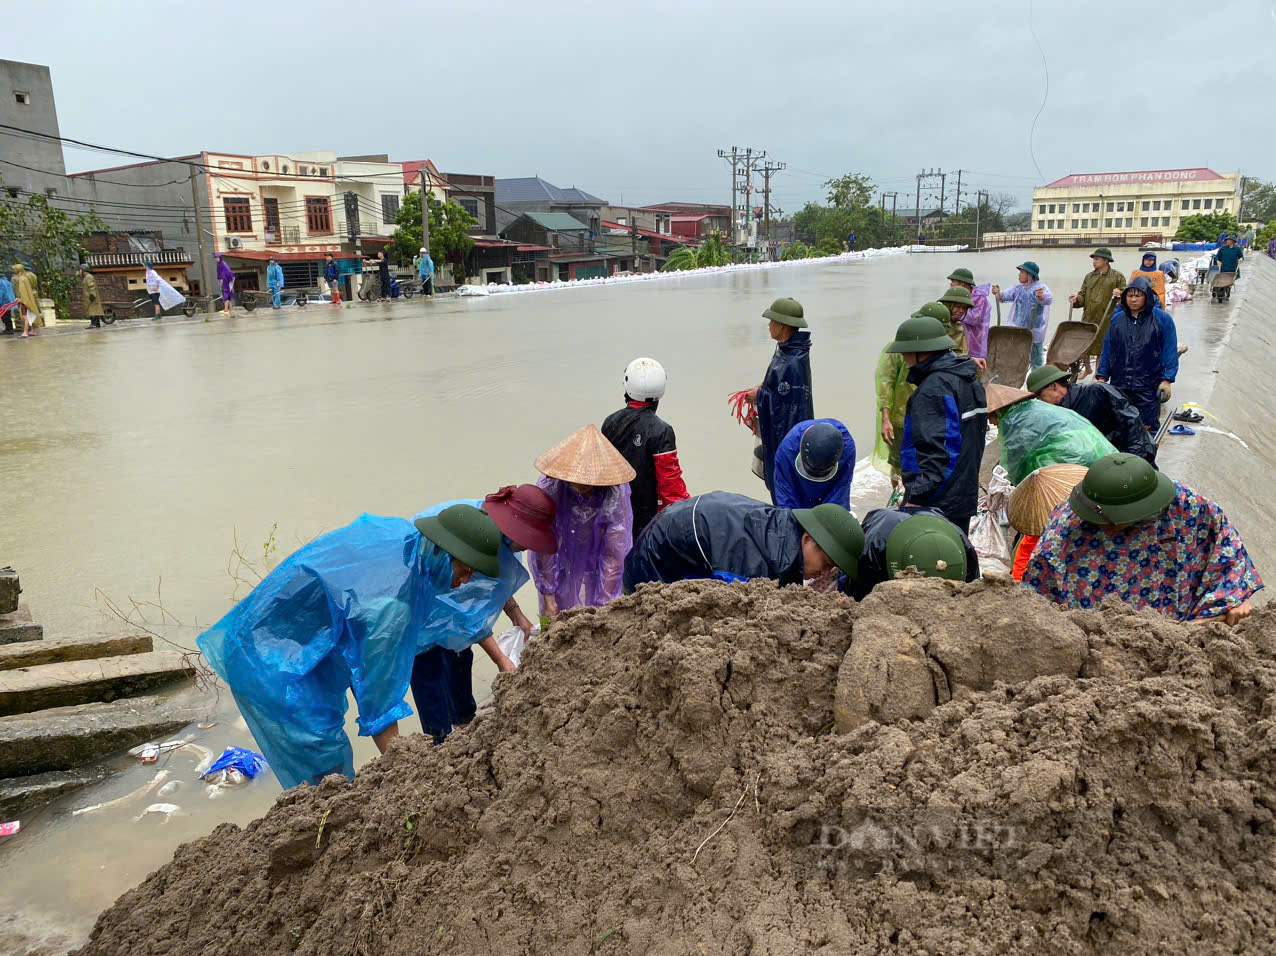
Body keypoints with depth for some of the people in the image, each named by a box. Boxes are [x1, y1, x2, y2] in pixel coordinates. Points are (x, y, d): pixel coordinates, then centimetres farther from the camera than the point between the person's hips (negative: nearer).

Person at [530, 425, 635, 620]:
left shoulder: (614, 495, -32)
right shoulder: (549, 487, -31)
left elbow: (613, 555, -24)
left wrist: (604, 605, -21)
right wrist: (548, 596, -17)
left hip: (596, 557, 0)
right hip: (560, 557, 0)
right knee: (555, 618, 8)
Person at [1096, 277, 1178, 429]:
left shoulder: (1162, 319, -3)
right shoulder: (1117, 319, 7)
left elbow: (1170, 352, -5)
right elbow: (1107, 350, 10)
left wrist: (1166, 380, -12)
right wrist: (1102, 377, 6)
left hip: (1148, 387, -3)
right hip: (1119, 384, 3)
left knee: (1148, 427, 2)